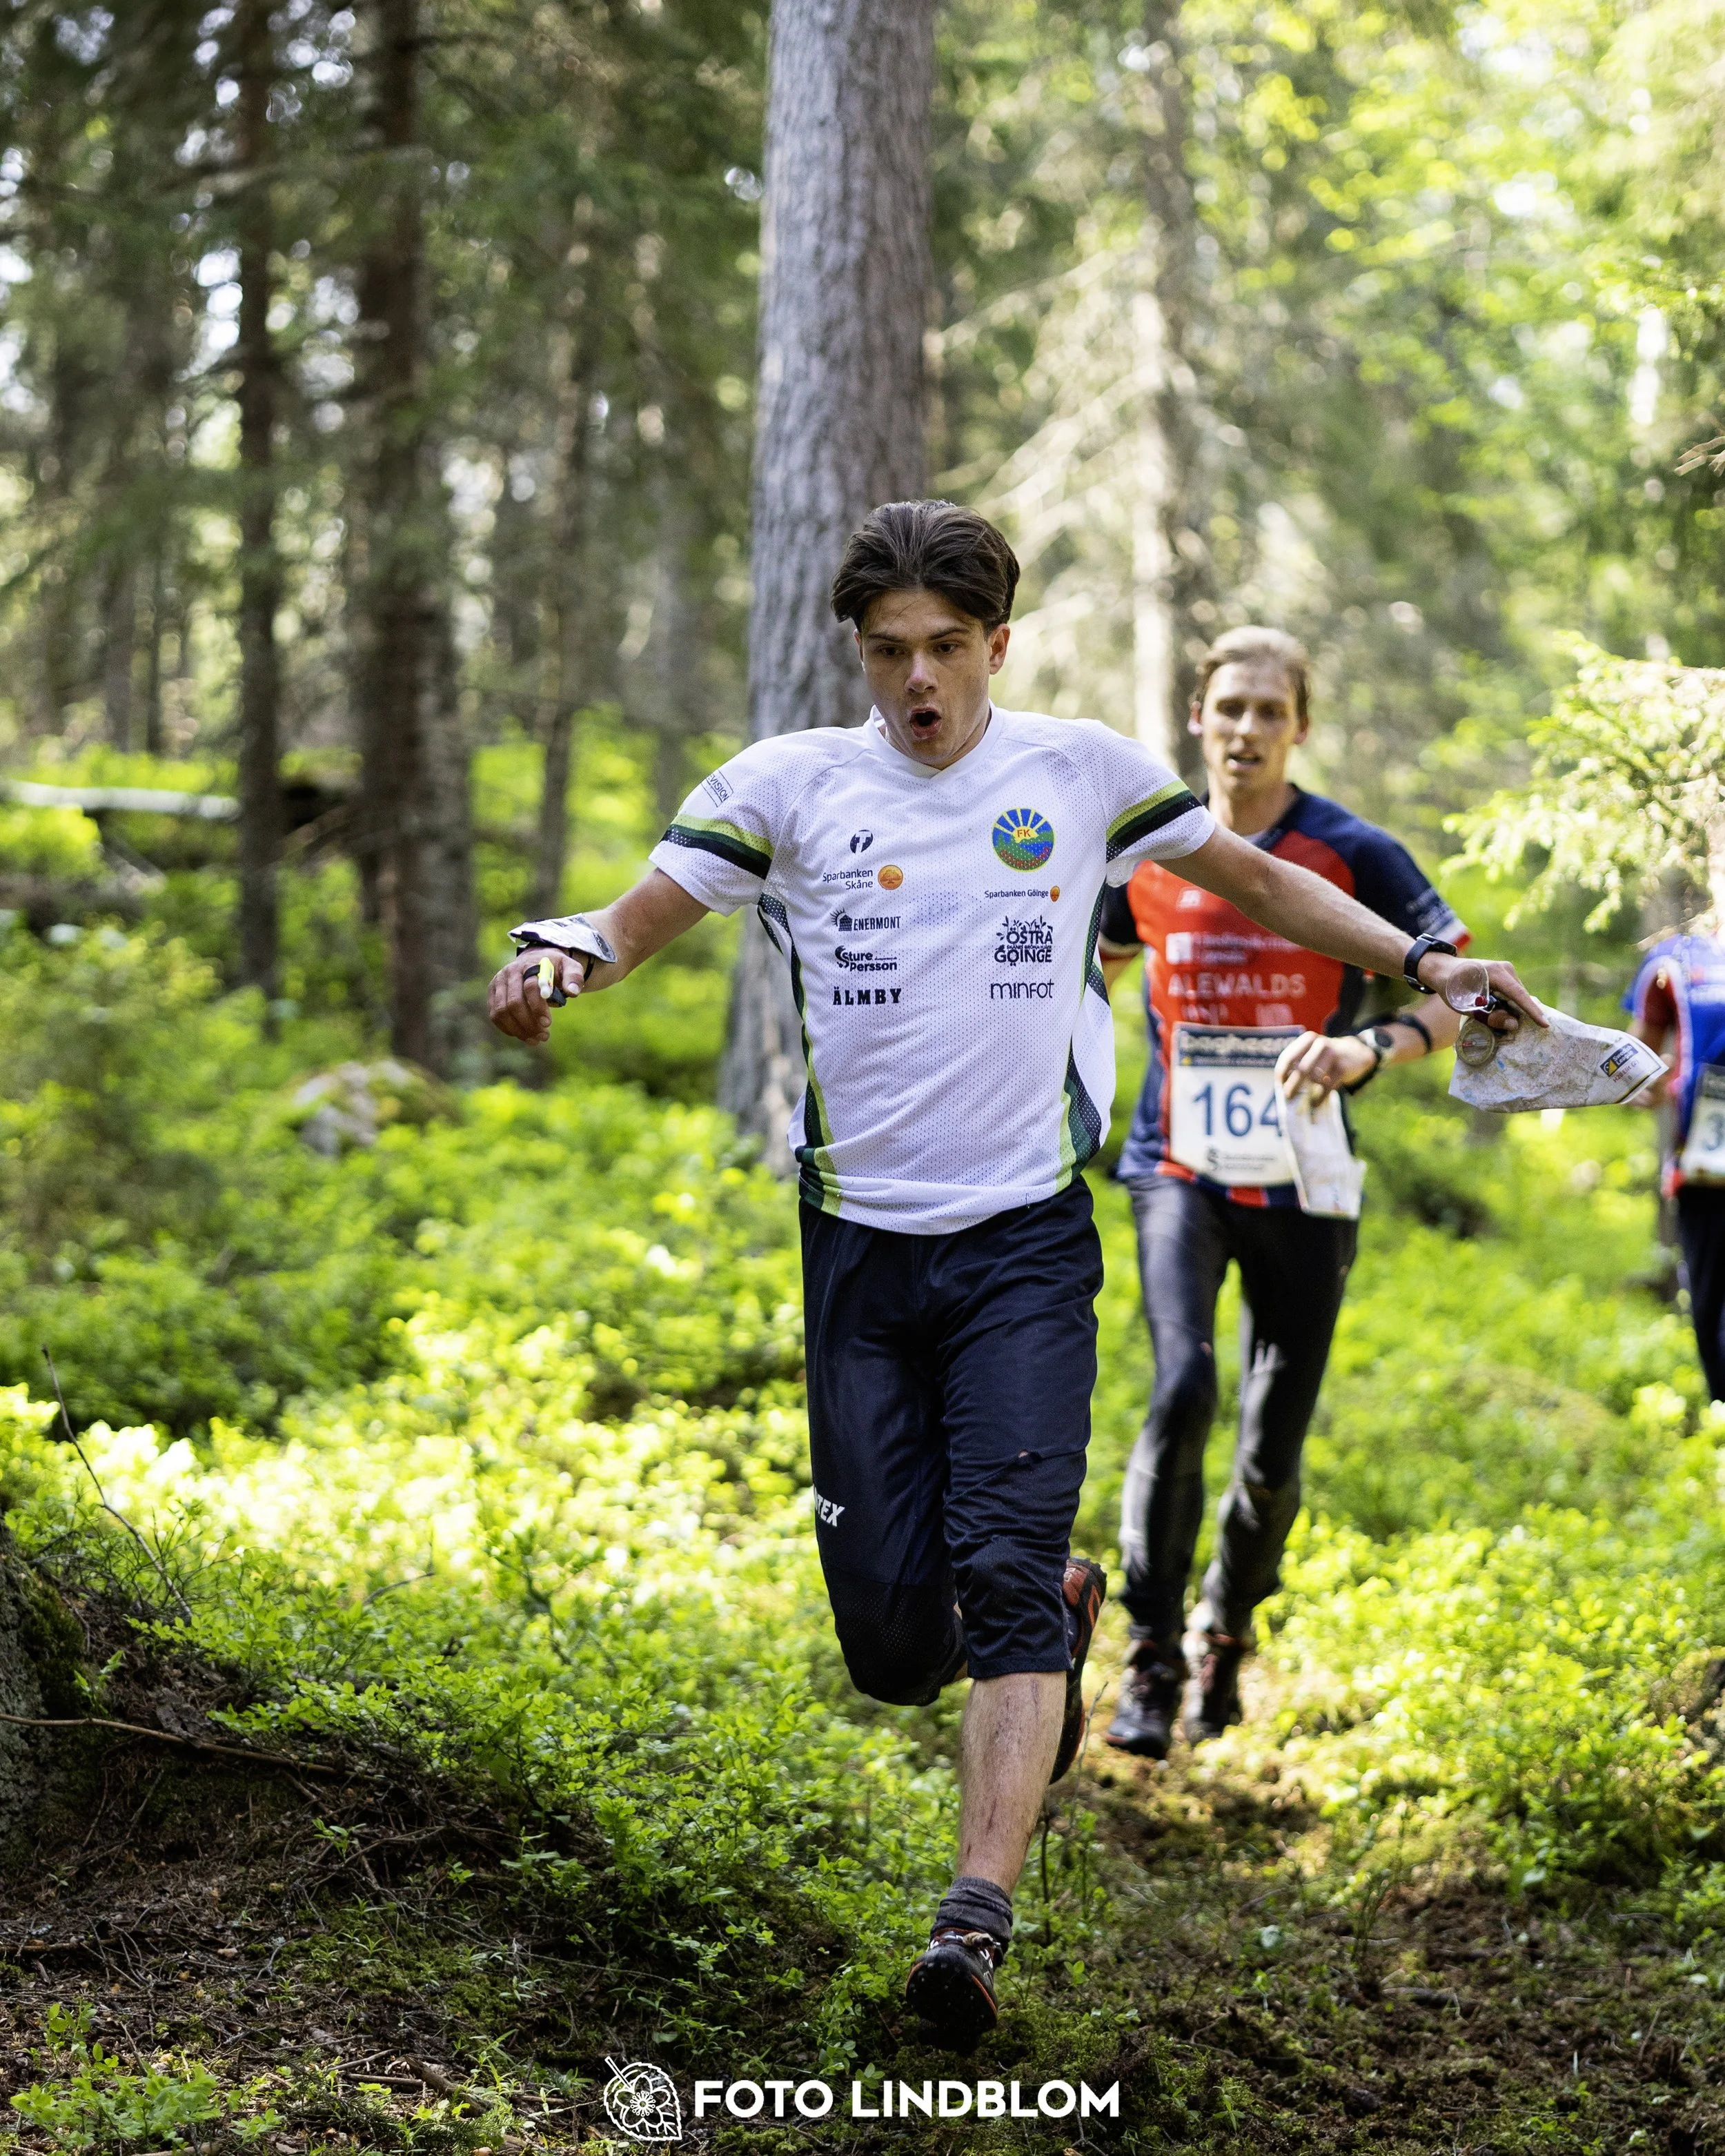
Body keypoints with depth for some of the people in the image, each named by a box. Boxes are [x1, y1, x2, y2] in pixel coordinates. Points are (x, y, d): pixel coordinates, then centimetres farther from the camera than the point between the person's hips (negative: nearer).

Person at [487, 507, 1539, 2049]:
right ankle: (1063, 1606, 35)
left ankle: (979, 1923, -20)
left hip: (1026, 1244, -1)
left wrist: (1418, 959, 9)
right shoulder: (787, 784, 2)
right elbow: (640, 921, 0)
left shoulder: (1082, 770, 4)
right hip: (860, 1250, 1)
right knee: (892, 1648, 1)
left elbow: (1258, 881, 17)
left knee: (1004, 1578, -19)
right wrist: (557, 963, -22)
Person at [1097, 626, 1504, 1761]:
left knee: (1273, 1452, 3)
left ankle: (1225, 1635, 32)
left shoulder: (1351, 854, -7)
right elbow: (1091, 973, 23)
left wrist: (1369, 1048, -31)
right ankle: (1151, 1662, -12)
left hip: (1303, 1189, -1)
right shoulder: (1149, 855, 3)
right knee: (1182, 1390, -22)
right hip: (1181, 1175, 1)